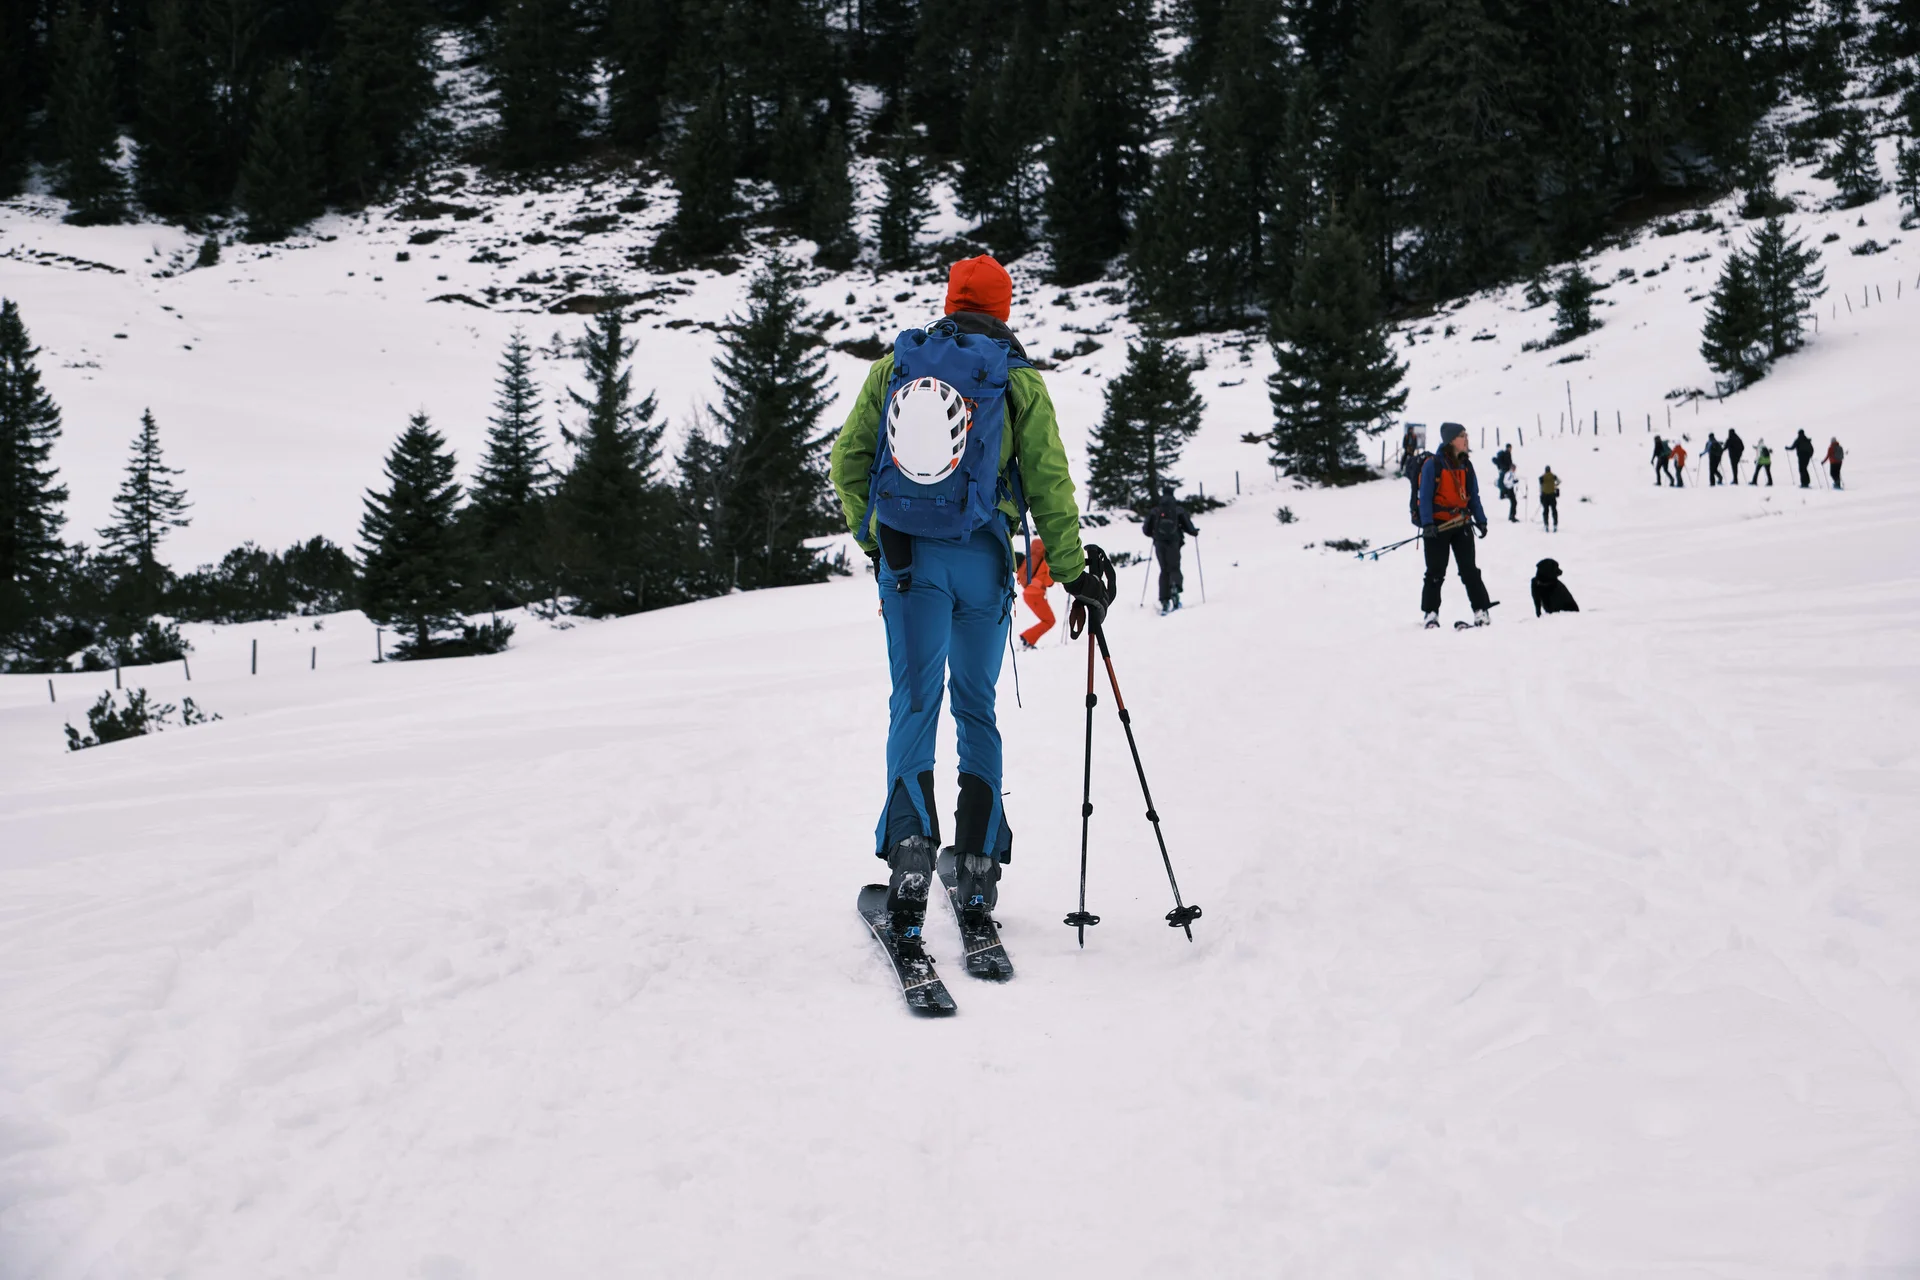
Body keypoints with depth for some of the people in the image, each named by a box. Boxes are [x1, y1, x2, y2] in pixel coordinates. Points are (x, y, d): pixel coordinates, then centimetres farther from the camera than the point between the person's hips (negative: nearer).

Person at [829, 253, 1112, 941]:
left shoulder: (892, 366, 8)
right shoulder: (1019, 380, 3)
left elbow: (848, 460, 9)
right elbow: (1048, 484, 1)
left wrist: (874, 533, 22)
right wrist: (1074, 571, 7)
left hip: (906, 555, 0)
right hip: (983, 557, 0)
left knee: (914, 700, -1)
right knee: (976, 705, 11)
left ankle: (910, 842, -21)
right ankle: (979, 867, 10)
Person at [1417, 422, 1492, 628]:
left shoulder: (1466, 464, 9)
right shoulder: (1433, 464, -9)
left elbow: (1473, 495, 14)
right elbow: (1425, 496, -10)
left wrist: (1480, 520, 7)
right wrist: (1427, 524, -18)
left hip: (1462, 525, 4)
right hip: (1438, 526, -4)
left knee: (1469, 570, 2)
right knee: (1436, 572, 2)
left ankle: (1481, 611, 2)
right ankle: (1431, 613, 10)